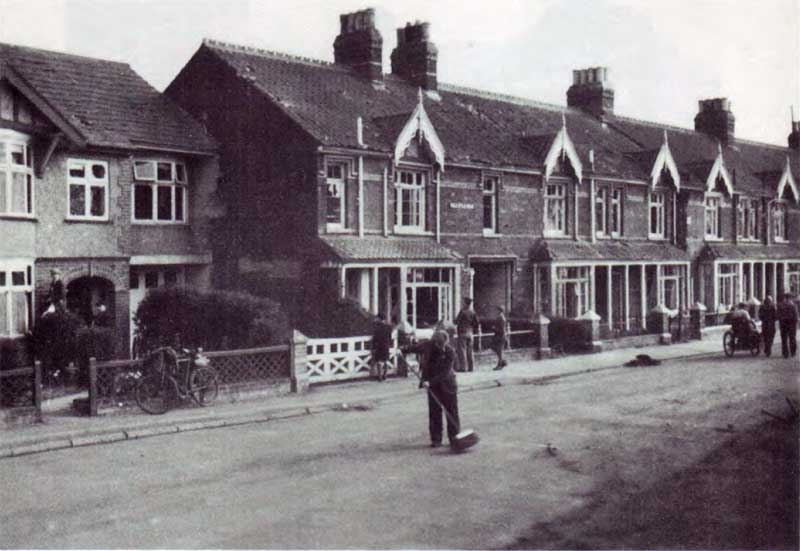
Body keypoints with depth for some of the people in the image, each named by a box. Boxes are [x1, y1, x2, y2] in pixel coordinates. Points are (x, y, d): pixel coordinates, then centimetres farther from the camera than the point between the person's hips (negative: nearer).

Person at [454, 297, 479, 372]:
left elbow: (456, 321, -9)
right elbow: (477, 323, 6)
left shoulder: (463, 311, -13)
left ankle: (463, 367, -8)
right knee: (469, 350, 11)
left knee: (462, 350, -4)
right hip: (470, 333, 6)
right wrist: (474, 331, 18)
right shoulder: (472, 312, 4)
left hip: (462, 332, -6)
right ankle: (471, 367, 12)